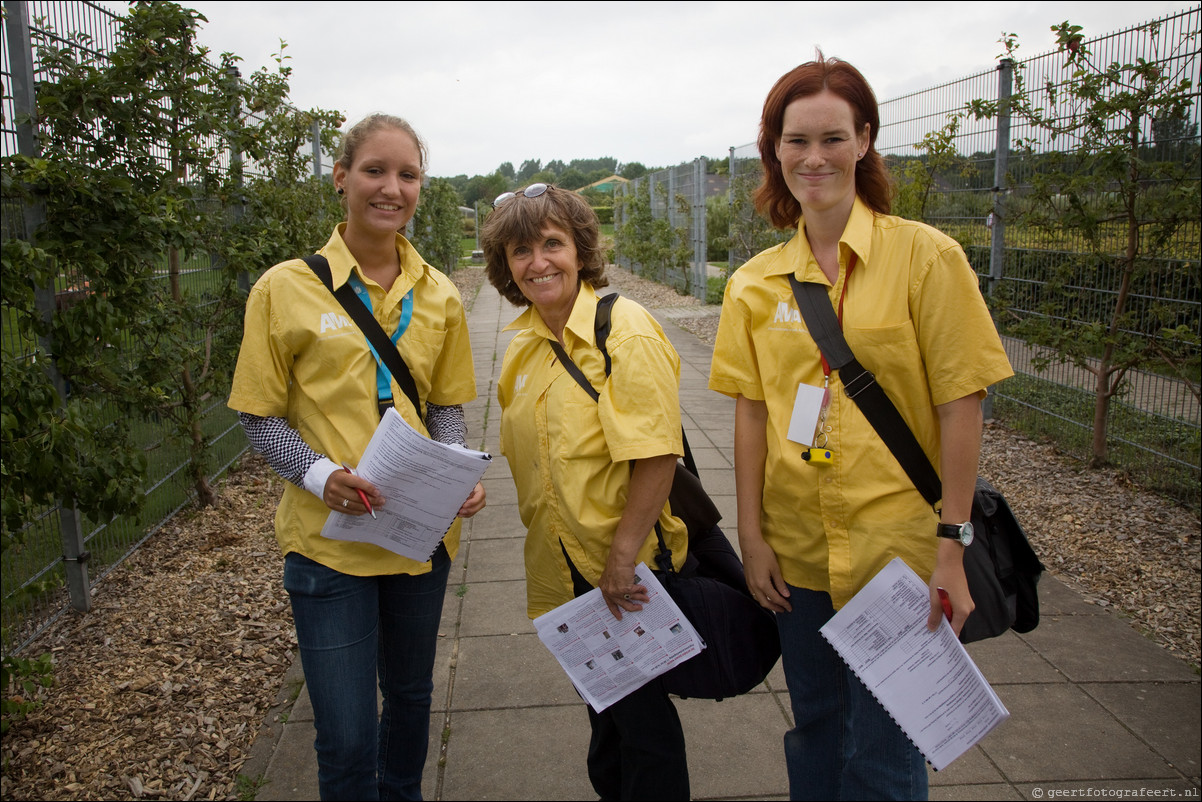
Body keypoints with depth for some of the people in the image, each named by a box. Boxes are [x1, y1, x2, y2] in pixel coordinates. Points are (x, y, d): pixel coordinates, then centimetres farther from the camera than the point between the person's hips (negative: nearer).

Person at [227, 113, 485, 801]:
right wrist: (320, 473, -21)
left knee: (410, 696, 23)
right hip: (329, 535, -3)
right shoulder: (285, 288, -7)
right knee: (346, 738, 1)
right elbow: (261, 418, -3)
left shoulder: (438, 295, 3)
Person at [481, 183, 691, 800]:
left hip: (630, 567, -7)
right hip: (565, 565, 7)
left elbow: (655, 456, -25)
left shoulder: (626, 331, -19)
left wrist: (622, 559, -24)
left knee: (641, 714, 10)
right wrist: (542, 531, 14)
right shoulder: (524, 343, 4)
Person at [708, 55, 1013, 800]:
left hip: (897, 546, -3)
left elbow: (959, 406, -9)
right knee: (816, 733, 20)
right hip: (798, 550, 4)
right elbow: (753, 413, 4)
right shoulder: (755, 282, 3)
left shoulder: (925, 256, -8)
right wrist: (752, 535, 1)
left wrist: (952, 542, -12)